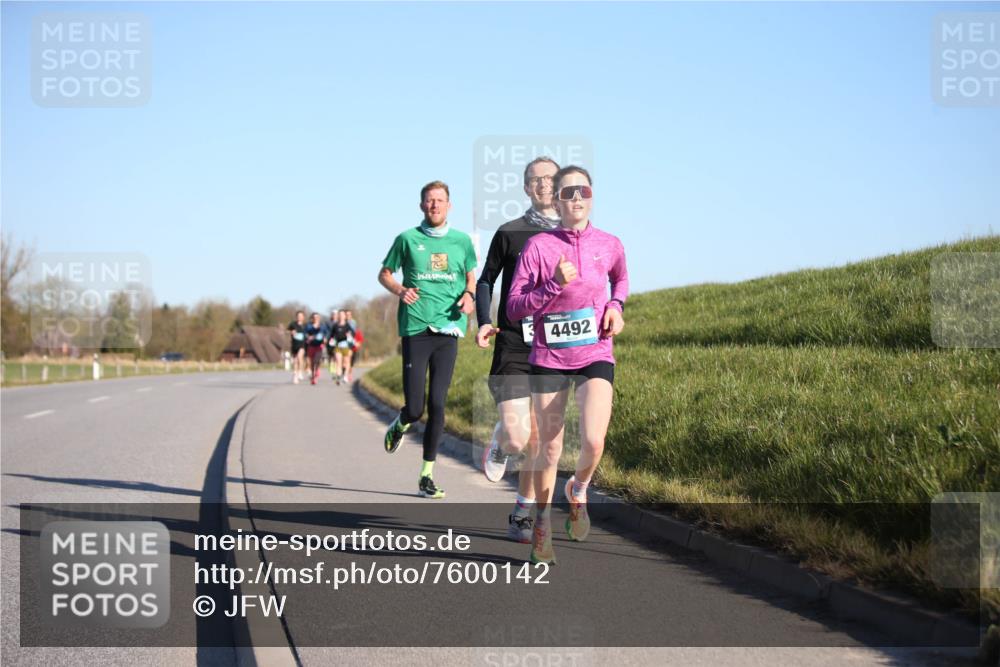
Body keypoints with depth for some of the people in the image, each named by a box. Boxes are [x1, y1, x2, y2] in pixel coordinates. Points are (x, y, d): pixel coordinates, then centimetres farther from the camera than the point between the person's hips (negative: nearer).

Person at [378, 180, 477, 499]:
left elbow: (471, 277, 23)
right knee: (415, 408, -6)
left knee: (437, 405, -1)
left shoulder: (462, 241, 11)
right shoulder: (407, 239, 5)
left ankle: (427, 476, 8)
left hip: (448, 329, 2)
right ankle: (399, 426, 32)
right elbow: (384, 274, 14)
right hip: (415, 329, -2)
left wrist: (469, 296, 1)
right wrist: (399, 290, -7)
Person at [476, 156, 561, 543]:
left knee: (537, 441, 4)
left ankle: (522, 513, 19)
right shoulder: (509, 233, 4)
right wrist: (483, 322, -3)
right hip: (513, 349, -2)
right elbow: (486, 281, 13)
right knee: (516, 438, -12)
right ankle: (500, 443, 25)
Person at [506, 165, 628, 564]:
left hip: (595, 357, 1)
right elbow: (514, 308, -8)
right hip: (549, 359, -1)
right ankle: (542, 522, 28)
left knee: (593, 442, -19)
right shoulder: (538, 246, -6)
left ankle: (578, 490, 14)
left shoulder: (609, 245, 2)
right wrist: (554, 285, -21)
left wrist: (616, 306, 5)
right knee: (549, 449, 6)